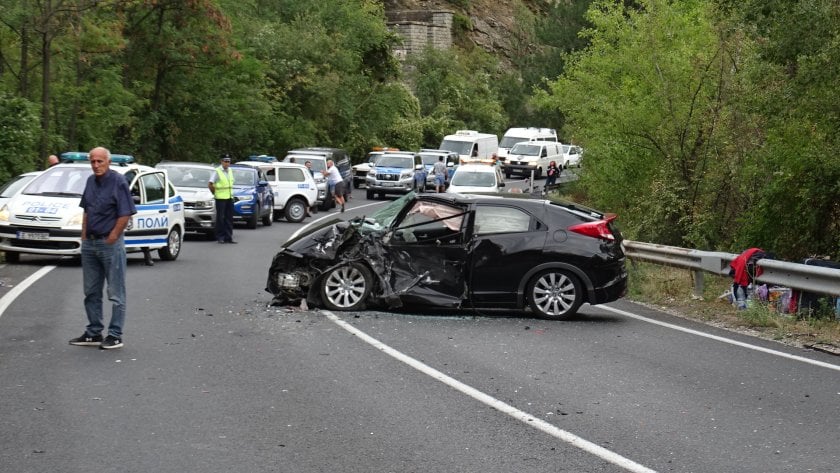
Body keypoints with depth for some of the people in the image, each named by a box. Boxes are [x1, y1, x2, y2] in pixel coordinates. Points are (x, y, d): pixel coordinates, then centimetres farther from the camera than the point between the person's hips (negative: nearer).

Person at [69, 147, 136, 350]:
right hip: (90, 243, 8)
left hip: (110, 243, -8)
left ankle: (115, 336, 4)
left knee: (115, 293, -1)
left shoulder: (118, 181, -12)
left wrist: (111, 239, -13)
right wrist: (84, 236, 11)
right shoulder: (91, 181, 10)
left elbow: (125, 215, -15)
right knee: (91, 292, 12)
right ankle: (93, 333, 21)